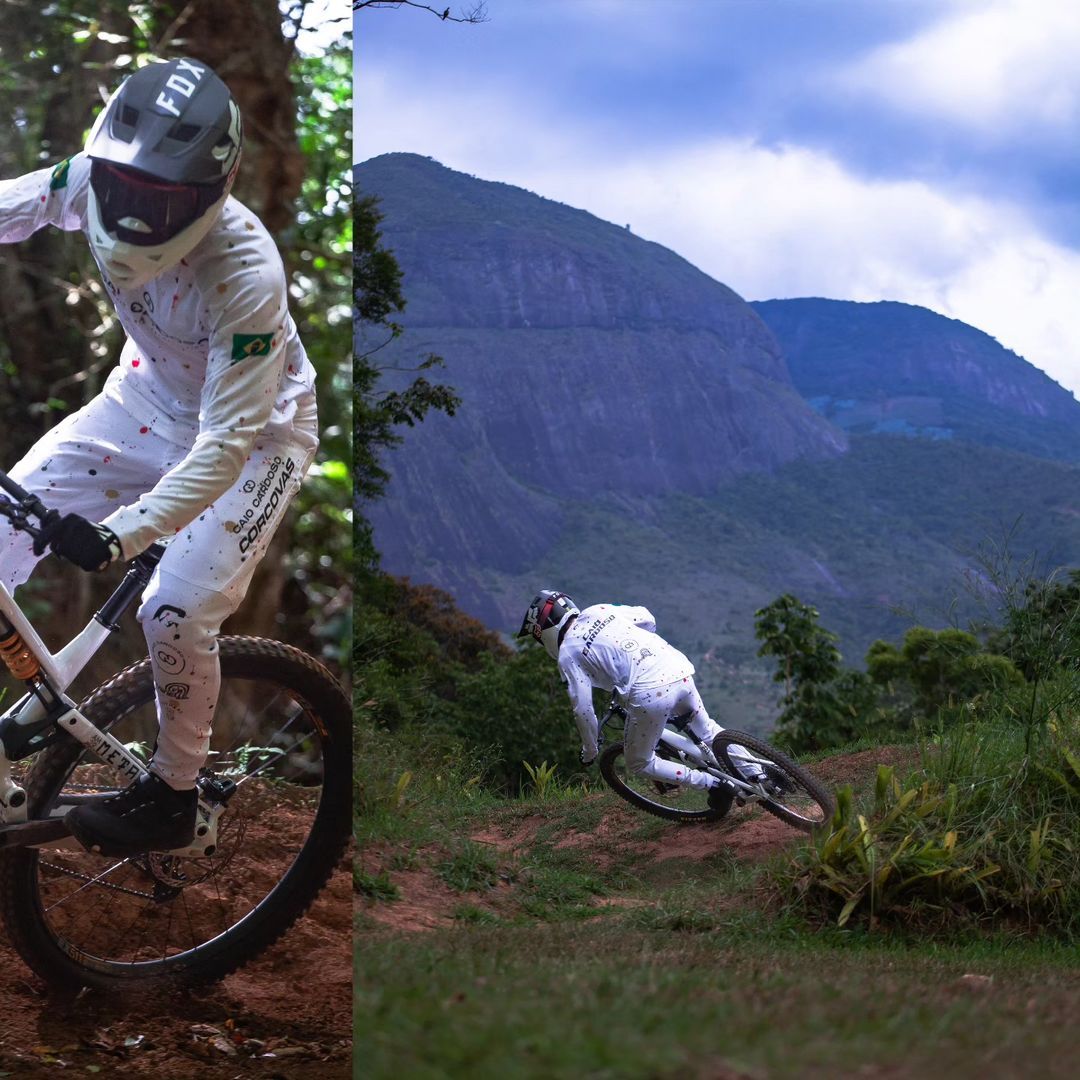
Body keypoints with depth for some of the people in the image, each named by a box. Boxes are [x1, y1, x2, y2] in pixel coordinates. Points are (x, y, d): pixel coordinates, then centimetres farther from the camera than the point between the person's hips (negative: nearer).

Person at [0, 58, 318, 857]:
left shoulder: (246, 274, -38)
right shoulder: (94, 183, -24)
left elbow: (224, 445, -36)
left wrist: (120, 534, -46)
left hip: (253, 431, -6)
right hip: (148, 399, 6)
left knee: (178, 614, -18)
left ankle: (173, 797, 6)